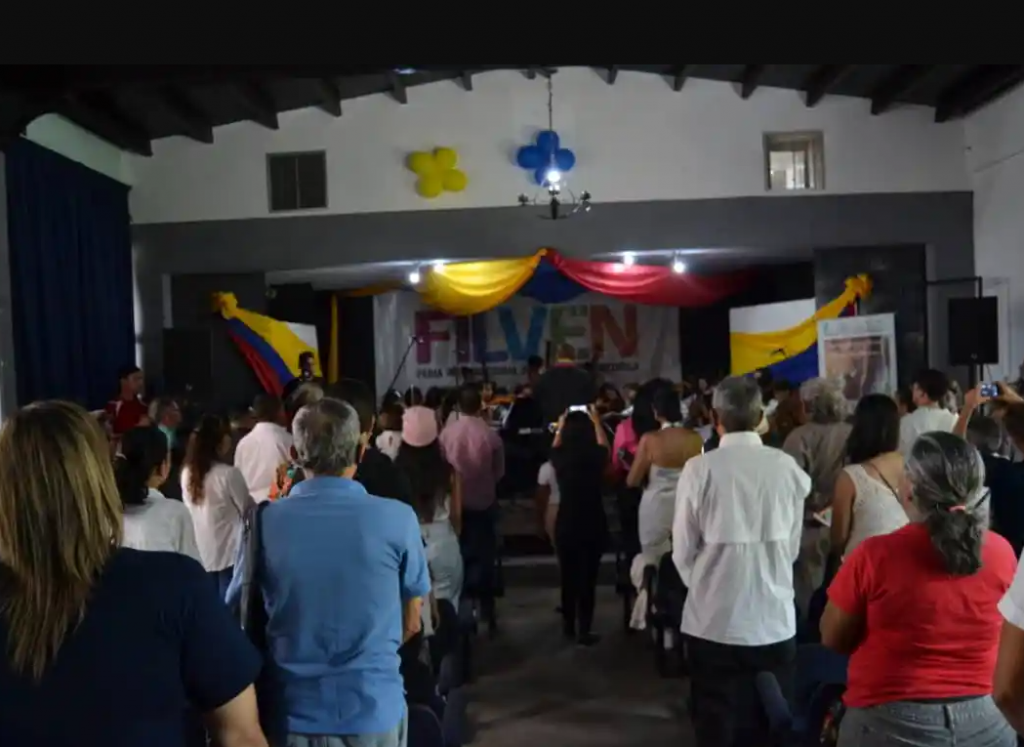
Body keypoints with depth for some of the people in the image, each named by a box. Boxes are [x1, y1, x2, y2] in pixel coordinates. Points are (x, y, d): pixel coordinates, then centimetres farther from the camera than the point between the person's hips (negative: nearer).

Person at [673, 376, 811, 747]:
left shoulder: (699, 469, -11)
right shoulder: (788, 467, -5)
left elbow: (683, 552, -6)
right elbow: (793, 545, 2)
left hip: (712, 620, -2)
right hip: (775, 619, 2)